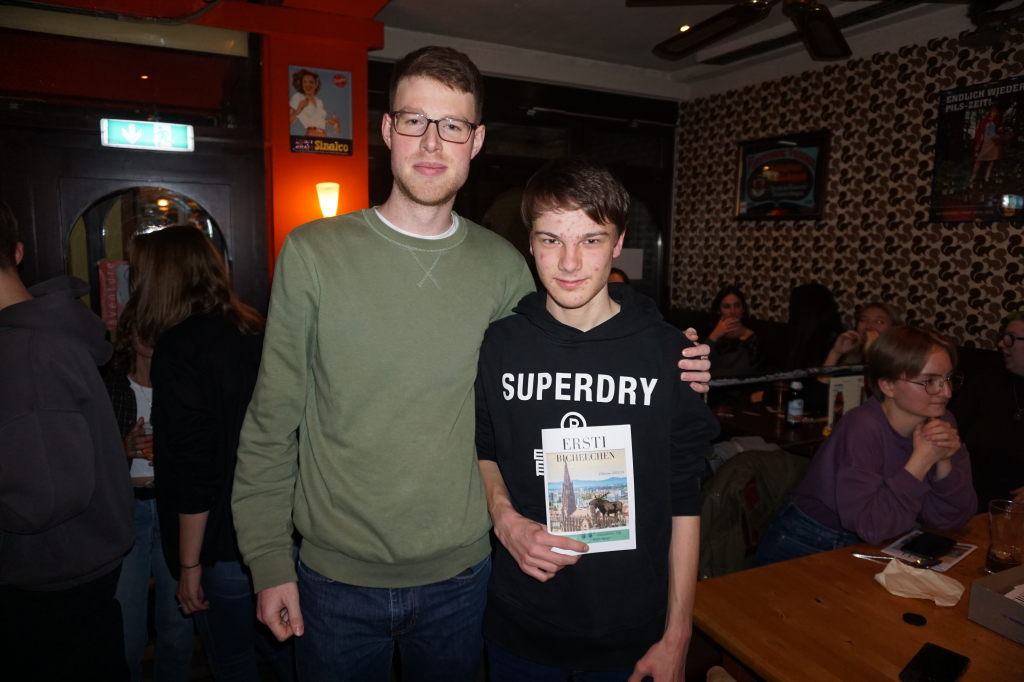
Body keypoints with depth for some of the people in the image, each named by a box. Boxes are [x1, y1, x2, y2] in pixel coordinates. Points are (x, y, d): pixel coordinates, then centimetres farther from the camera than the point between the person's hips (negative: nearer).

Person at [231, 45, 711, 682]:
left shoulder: (504, 266, -4)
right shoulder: (313, 253, -10)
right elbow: (272, 421, -5)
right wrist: (270, 562, -4)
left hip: (461, 571, 2)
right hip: (337, 577, -1)